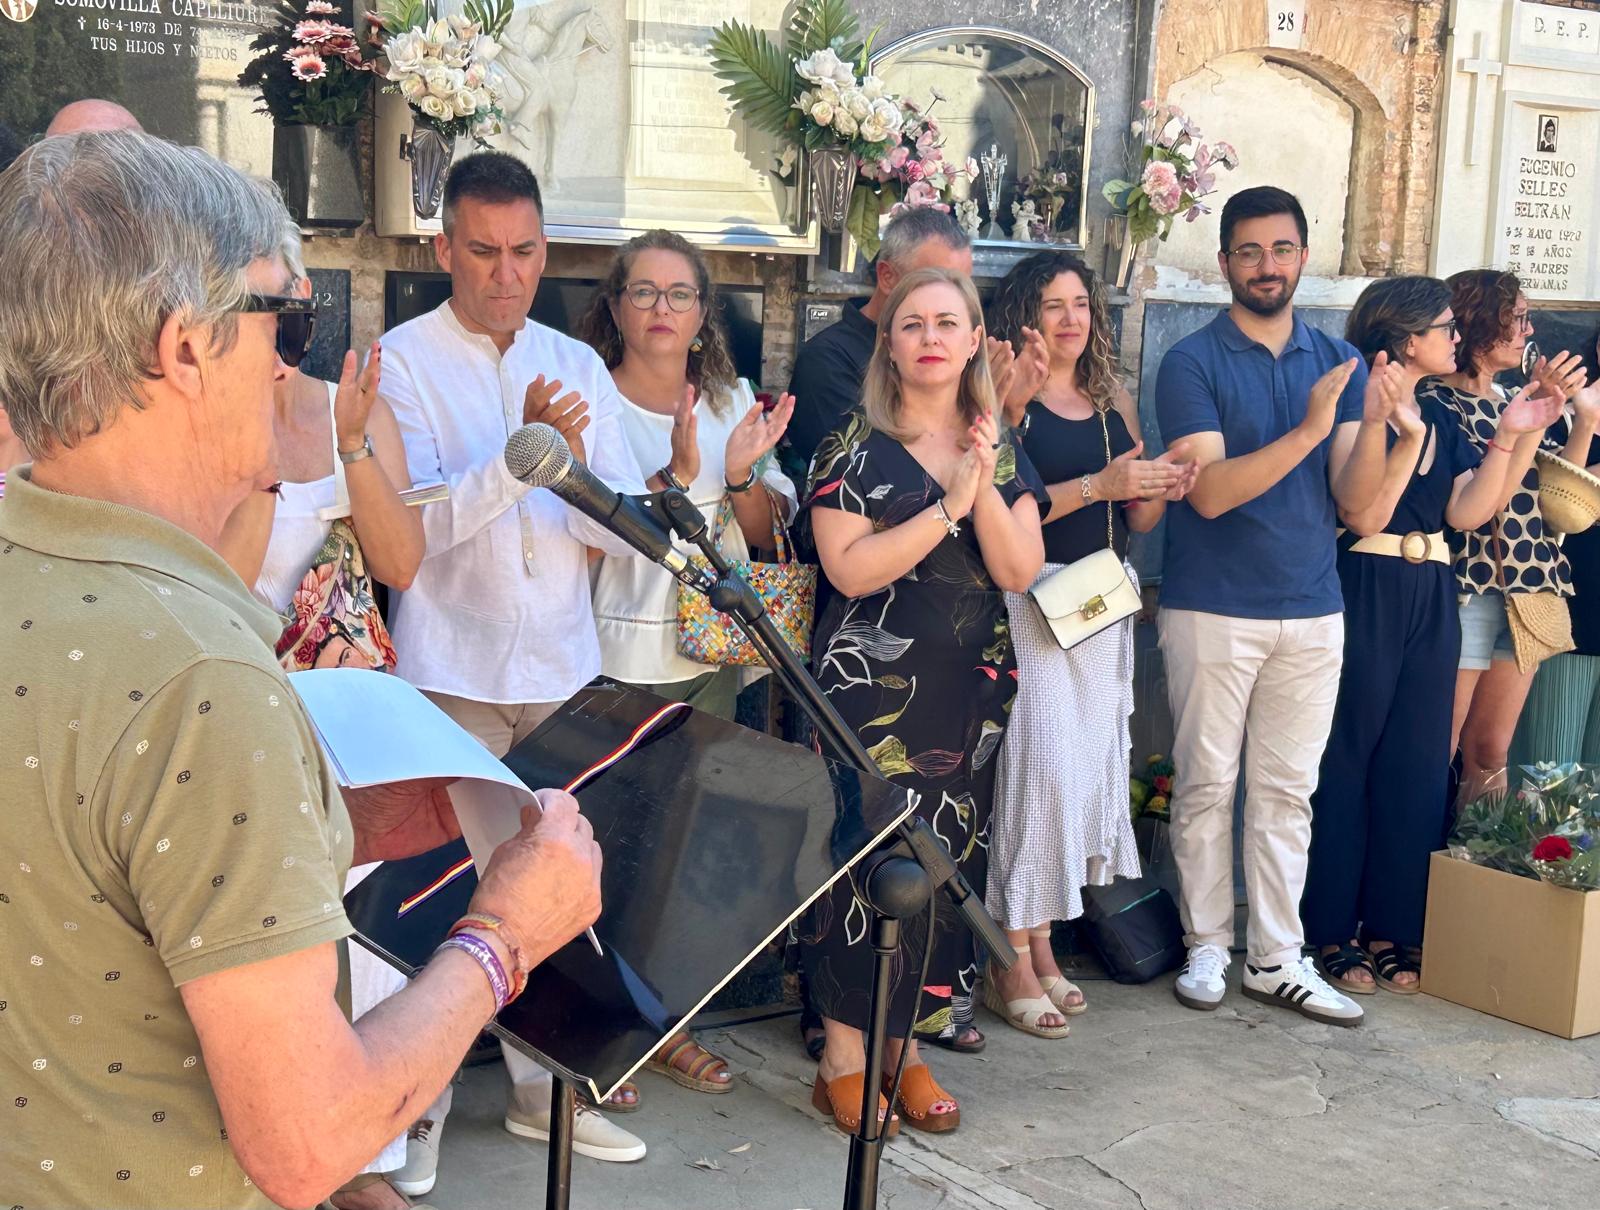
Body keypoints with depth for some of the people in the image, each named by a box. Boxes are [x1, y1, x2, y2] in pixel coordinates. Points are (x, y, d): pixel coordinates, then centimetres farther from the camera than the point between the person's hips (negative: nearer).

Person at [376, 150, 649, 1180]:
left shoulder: (577, 365, 10)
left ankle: (545, 1083, 23)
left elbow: (627, 528, 4)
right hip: (454, 672, -4)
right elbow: (418, 522, -15)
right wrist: (521, 453, -28)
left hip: (565, 670, 4)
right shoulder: (403, 362, -3)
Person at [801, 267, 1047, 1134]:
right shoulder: (854, 447, -4)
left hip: (968, 692, 5)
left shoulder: (1000, 451, 9)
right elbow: (850, 568, -15)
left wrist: (985, 486, -15)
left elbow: (1018, 571, -2)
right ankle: (842, 1057, 7)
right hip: (870, 692, -4)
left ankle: (904, 1045, 20)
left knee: (944, 857, 8)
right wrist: (949, 506, -17)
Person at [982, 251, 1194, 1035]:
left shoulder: (1114, 400, 14)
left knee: (1090, 764, 6)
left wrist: (1161, 492, -5)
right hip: (1037, 600, -6)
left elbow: (1137, 521, 16)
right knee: (1039, 766, -9)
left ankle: (1041, 942, 17)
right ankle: (1013, 963, 0)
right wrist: (1098, 485, -20)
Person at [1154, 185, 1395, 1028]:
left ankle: (1276, 958, 18)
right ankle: (1207, 947, 18)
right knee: (1207, 786, 4)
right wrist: (1307, 431, -27)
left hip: (1312, 611, 4)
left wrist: (1373, 425, -18)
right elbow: (1209, 490, -17)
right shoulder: (1193, 363, -5)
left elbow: (1357, 500, 0)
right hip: (1212, 611, -4)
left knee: (1288, 791, 9)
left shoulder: (1337, 362, 7)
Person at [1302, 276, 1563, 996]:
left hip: (1430, 600, 8)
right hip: (1362, 594, -7)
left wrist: (1513, 438, -3)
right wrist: (1406, 438, -25)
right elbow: (1362, 515, -17)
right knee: (1345, 762, 0)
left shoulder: (1442, 419, 14)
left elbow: (1465, 512, 2)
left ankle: (1389, 927, 18)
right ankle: (1329, 931, 9)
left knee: (1416, 766, 8)